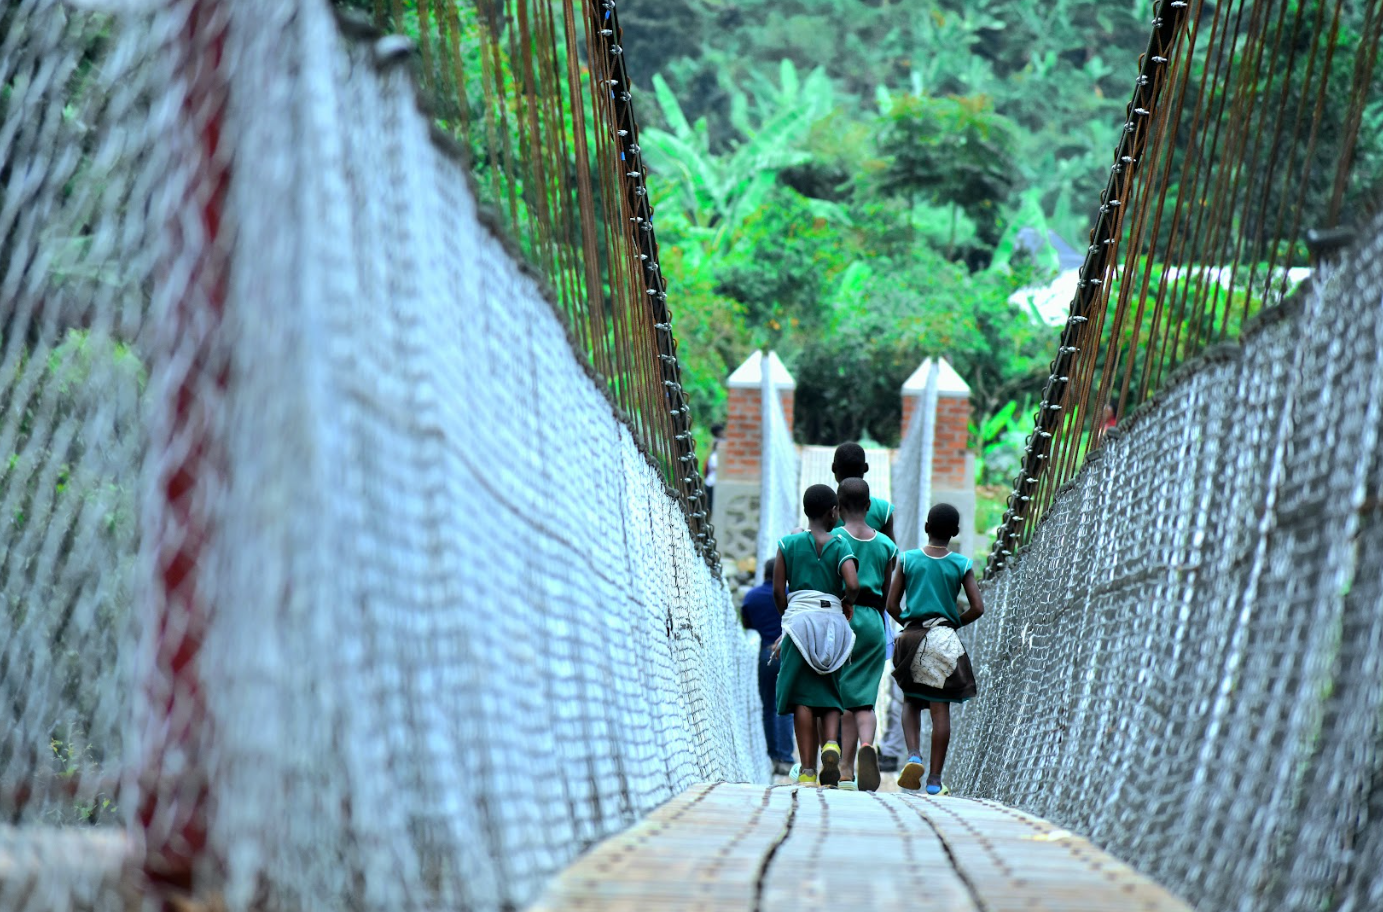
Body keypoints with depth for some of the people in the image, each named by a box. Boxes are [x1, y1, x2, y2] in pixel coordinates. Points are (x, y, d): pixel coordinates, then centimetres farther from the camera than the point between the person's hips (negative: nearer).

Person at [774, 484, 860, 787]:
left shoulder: (788, 543, 5)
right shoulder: (840, 546, 3)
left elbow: (778, 591, 3)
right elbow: (853, 585, -12)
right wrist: (847, 602, 10)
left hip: (799, 619, 0)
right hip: (833, 621, 0)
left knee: (803, 698, -1)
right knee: (830, 695, 9)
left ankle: (807, 770, -8)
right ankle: (831, 743, -19)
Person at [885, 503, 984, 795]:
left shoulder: (908, 559, 2)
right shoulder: (962, 565, 0)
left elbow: (892, 605, 0)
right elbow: (977, 608, -5)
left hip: (912, 636, 1)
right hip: (944, 639, -1)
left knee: (911, 701, 16)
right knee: (940, 708, 1)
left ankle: (913, 755, -9)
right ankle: (935, 777, 0)